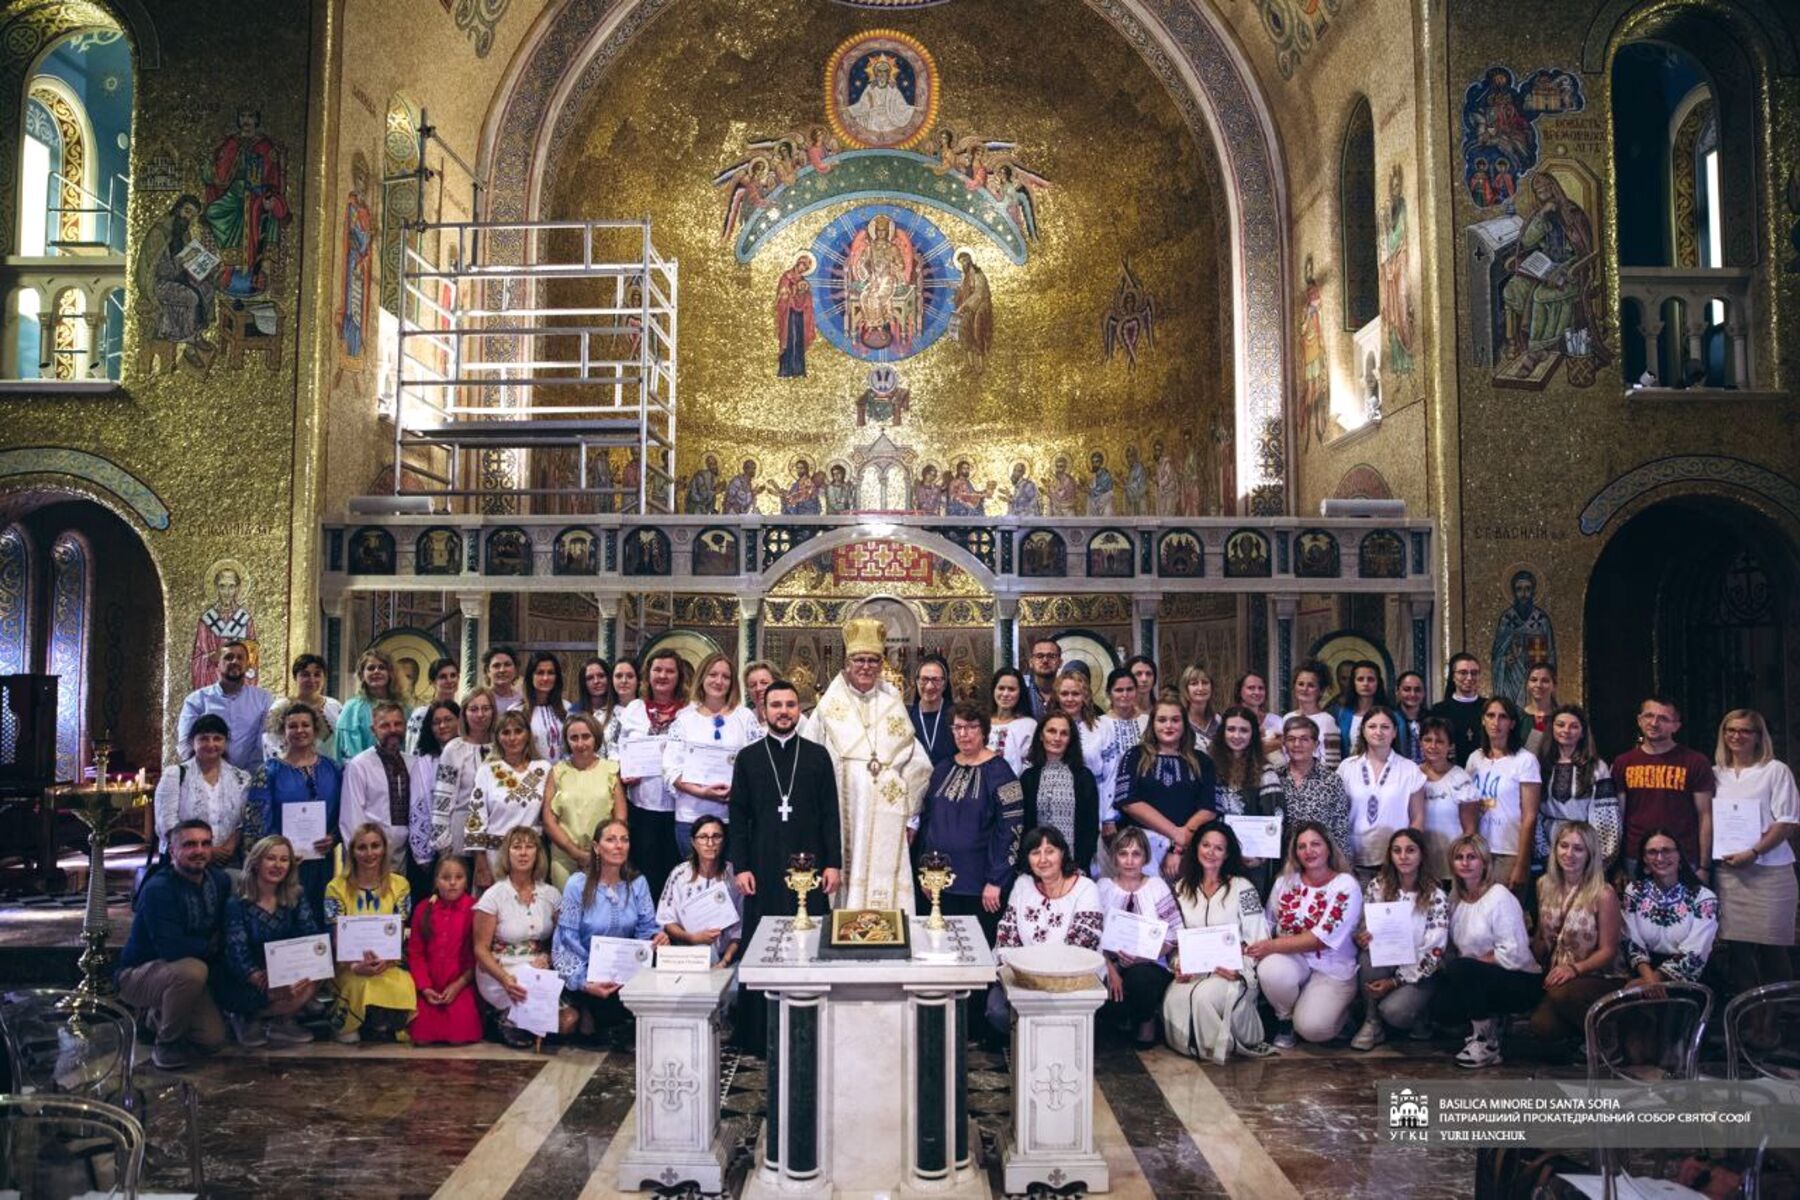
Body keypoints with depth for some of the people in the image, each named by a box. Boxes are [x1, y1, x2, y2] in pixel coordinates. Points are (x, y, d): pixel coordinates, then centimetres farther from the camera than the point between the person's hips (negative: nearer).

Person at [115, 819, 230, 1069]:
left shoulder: (220, 880, -5)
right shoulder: (158, 888, -25)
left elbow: (225, 929, 5)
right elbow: (172, 948, -33)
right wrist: (212, 947, -17)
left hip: (179, 972, 6)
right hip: (138, 973, -6)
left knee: (213, 1039, -6)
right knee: (192, 970, -36)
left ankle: (158, 1017, 24)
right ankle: (167, 1044, -10)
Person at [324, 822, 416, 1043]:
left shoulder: (399, 885, 4)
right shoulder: (337, 887, 1)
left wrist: (385, 961, -22)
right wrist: (355, 966, -23)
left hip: (388, 965, 1)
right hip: (348, 966, -1)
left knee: (401, 990, -31)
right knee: (361, 985, -35)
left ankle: (382, 1024, 3)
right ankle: (345, 1023, -3)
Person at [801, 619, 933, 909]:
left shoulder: (893, 705, 11)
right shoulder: (829, 706, 7)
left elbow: (917, 764, 11)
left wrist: (904, 804, 5)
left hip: (884, 814, 1)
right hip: (840, 812, -1)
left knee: (882, 880, -4)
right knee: (845, 879, -4)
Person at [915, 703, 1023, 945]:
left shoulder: (998, 772, -7)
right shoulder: (943, 769, 11)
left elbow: (1011, 829, -11)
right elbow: (926, 819, 17)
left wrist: (996, 881, -14)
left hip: (978, 888, -5)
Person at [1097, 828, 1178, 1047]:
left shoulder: (1157, 887, 2)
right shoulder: (1104, 886, 5)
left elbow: (1172, 936, -2)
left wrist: (1144, 956, -19)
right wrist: (1110, 969, -16)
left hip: (1150, 966, -1)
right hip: (1112, 963, 1)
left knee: (1140, 978, -35)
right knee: (1100, 999, -29)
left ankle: (1147, 1020, 0)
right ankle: (1130, 1018, 8)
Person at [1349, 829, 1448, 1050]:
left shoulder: (1435, 897, -11)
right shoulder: (1376, 887, -4)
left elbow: (1434, 951, -13)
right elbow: (1362, 927, 3)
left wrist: (1395, 981, -19)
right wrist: (1360, 938, -23)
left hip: (1419, 972, -3)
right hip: (1385, 961, 3)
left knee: (1393, 1011, -30)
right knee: (1369, 956, -32)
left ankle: (1420, 1020, 8)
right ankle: (1372, 1023, -11)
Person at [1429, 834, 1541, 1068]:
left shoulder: (1500, 897, -15)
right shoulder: (1456, 897, 7)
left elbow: (1514, 954, -20)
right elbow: (1456, 945, 6)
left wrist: (1473, 961, -14)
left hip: (1521, 982, -6)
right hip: (1483, 979, 6)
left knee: (1458, 969, -30)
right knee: (1440, 1008, -17)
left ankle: (1487, 1042, -12)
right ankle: (1490, 1022, 11)